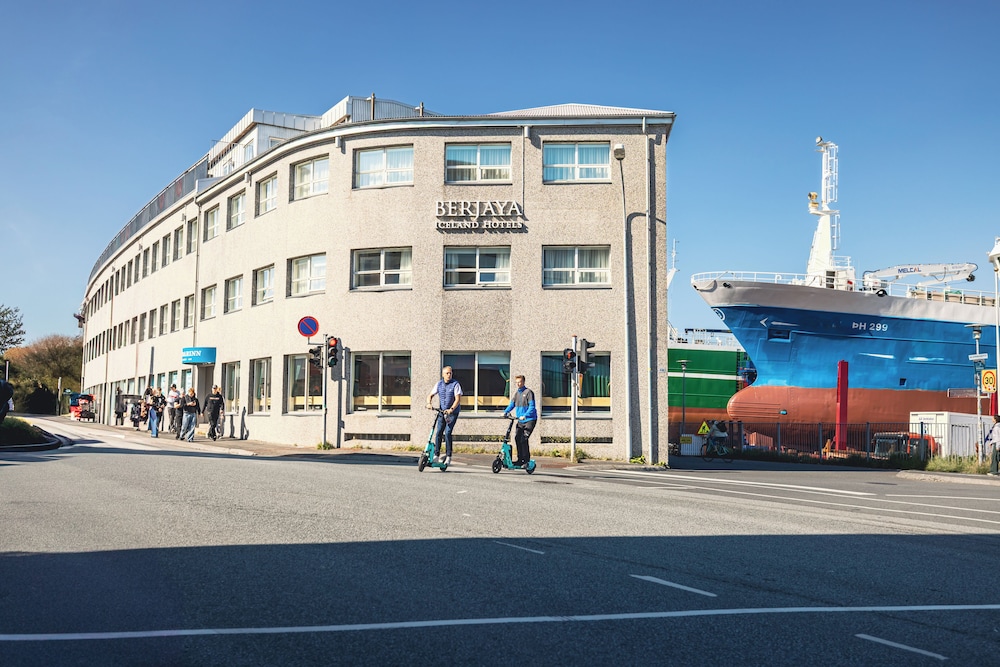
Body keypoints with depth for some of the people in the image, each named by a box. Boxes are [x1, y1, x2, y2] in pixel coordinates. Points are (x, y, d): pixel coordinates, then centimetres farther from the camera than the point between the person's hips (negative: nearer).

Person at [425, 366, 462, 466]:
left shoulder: (455, 384, -10)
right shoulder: (439, 384, 5)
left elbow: (458, 399, -17)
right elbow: (430, 395, 7)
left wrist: (451, 409, -31)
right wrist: (429, 403, -14)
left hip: (453, 412, -4)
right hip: (442, 411, 4)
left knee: (447, 433, -13)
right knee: (438, 433, -1)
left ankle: (448, 456, -5)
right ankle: (436, 455, 8)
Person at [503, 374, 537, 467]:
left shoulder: (528, 392, -9)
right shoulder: (516, 393, 13)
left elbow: (531, 406, -16)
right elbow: (511, 404, 15)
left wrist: (524, 416, -29)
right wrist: (505, 412, -3)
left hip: (530, 419, -7)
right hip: (520, 421, 7)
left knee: (523, 439, -15)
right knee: (517, 438, 1)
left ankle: (526, 460, -6)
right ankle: (520, 459, 12)